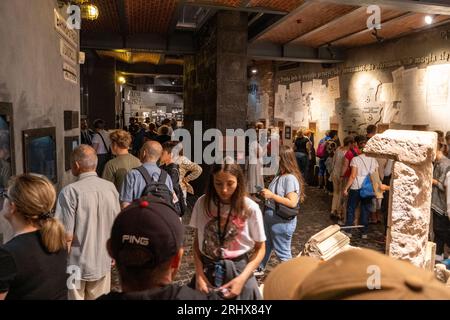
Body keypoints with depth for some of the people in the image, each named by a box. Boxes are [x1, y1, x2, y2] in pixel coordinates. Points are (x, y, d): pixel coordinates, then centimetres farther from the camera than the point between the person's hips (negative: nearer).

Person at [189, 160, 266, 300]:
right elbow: (197, 242, 2)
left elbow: (260, 248, -5)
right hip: (207, 270, 2)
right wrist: (199, 274, -9)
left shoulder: (251, 208, -13)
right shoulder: (202, 203, -7)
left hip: (238, 270, -1)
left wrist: (242, 278, -15)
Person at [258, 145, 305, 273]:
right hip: (270, 217, 9)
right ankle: (259, 269, 45)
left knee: (283, 253, 8)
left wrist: (271, 195, -26)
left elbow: (292, 202, -28)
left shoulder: (290, 178, -22)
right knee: (265, 245, 25)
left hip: (282, 222, -9)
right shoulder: (280, 175, 4)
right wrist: (266, 193, 2)